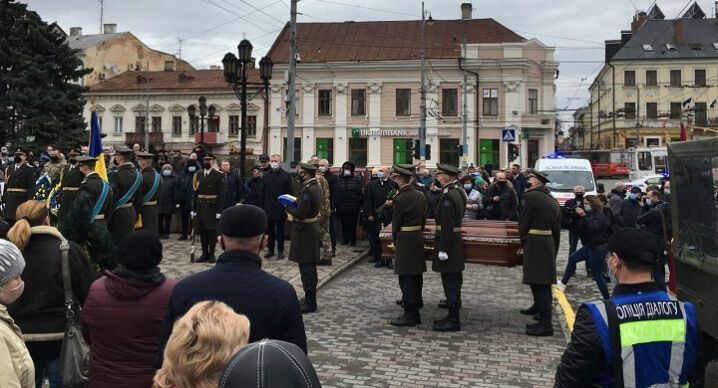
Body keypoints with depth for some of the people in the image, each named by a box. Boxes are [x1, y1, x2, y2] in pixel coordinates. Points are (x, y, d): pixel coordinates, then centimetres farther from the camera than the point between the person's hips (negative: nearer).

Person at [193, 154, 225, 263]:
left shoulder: (218, 175, -4)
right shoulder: (198, 175, 7)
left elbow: (221, 194, -6)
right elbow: (195, 192, 9)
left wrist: (219, 210, -11)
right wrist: (194, 208, 3)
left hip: (212, 207, -3)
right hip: (200, 207, 4)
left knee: (212, 231, 1)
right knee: (202, 231, 6)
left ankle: (211, 254, 11)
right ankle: (204, 254, 15)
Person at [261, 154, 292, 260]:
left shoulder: (286, 175, -4)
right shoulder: (266, 175, 7)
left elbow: (289, 192, -5)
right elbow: (263, 193, 8)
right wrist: (262, 207, 3)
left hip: (280, 209, -3)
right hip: (268, 208, 3)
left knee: (280, 231, 6)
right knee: (269, 230, 10)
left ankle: (280, 251, 13)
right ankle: (270, 250, 19)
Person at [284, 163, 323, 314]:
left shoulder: (308, 191, -22)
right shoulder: (316, 187, 9)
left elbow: (300, 214, -25)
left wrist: (288, 207, -10)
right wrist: (296, 202, 5)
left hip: (304, 231, -10)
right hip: (311, 229, 10)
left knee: (306, 268, -4)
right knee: (310, 267, 17)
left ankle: (310, 303, 1)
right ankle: (310, 300, 27)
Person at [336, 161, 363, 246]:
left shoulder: (357, 179, 1)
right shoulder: (339, 179, 5)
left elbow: (360, 193, 0)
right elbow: (336, 192, 6)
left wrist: (360, 205, -4)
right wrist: (336, 205, 2)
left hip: (353, 207, -2)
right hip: (342, 206, 2)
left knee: (352, 224, 2)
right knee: (344, 224, 9)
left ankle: (352, 240, 13)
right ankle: (345, 240, 20)